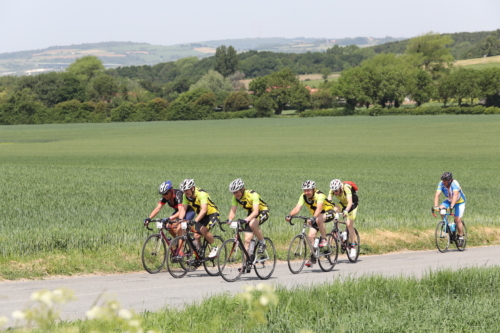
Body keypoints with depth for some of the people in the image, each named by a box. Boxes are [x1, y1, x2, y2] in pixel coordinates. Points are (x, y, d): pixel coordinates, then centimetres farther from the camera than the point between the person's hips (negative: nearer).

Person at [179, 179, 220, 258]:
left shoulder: (201, 194, -31)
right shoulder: (186, 196, -10)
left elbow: (204, 210, -41)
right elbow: (183, 209, -10)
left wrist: (195, 221, -53)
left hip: (212, 214, -7)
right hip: (201, 216, 7)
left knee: (203, 230, -28)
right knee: (196, 235, -7)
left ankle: (215, 248, -9)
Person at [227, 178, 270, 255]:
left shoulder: (253, 195, -33)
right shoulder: (236, 197, -15)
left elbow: (256, 211, -42)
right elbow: (233, 211, -17)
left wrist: (247, 219, -58)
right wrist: (229, 220, -38)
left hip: (263, 212, -6)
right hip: (251, 213, 6)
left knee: (252, 224, -36)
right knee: (247, 240, -7)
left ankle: (262, 243, -15)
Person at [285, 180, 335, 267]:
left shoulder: (319, 195, -29)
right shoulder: (304, 197, -13)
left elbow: (319, 208, -46)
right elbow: (297, 208, -26)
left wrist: (313, 218, -63)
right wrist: (290, 215, -45)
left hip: (329, 212, -6)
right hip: (316, 216, 6)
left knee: (318, 220, -39)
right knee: (311, 236, -9)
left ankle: (324, 239, -18)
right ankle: (313, 258, 5)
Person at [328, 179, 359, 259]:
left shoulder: (346, 189, -35)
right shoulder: (332, 190, -22)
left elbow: (350, 202, -46)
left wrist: (346, 211, -63)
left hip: (352, 204, -4)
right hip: (342, 203, 4)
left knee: (349, 224, -18)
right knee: (334, 210, -27)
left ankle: (353, 246, -6)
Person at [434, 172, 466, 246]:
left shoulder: (454, 184, -32)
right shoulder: (441, 184, -20)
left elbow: (455, 195, -45)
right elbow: (437, 195, -28)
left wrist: (451, 206, -58)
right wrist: (436, 206, -43)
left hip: (460, 202, -4)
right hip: (449, 201, 4)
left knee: (458, 220, -16)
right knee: (441, 208, -23)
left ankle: (461, 237, 0)